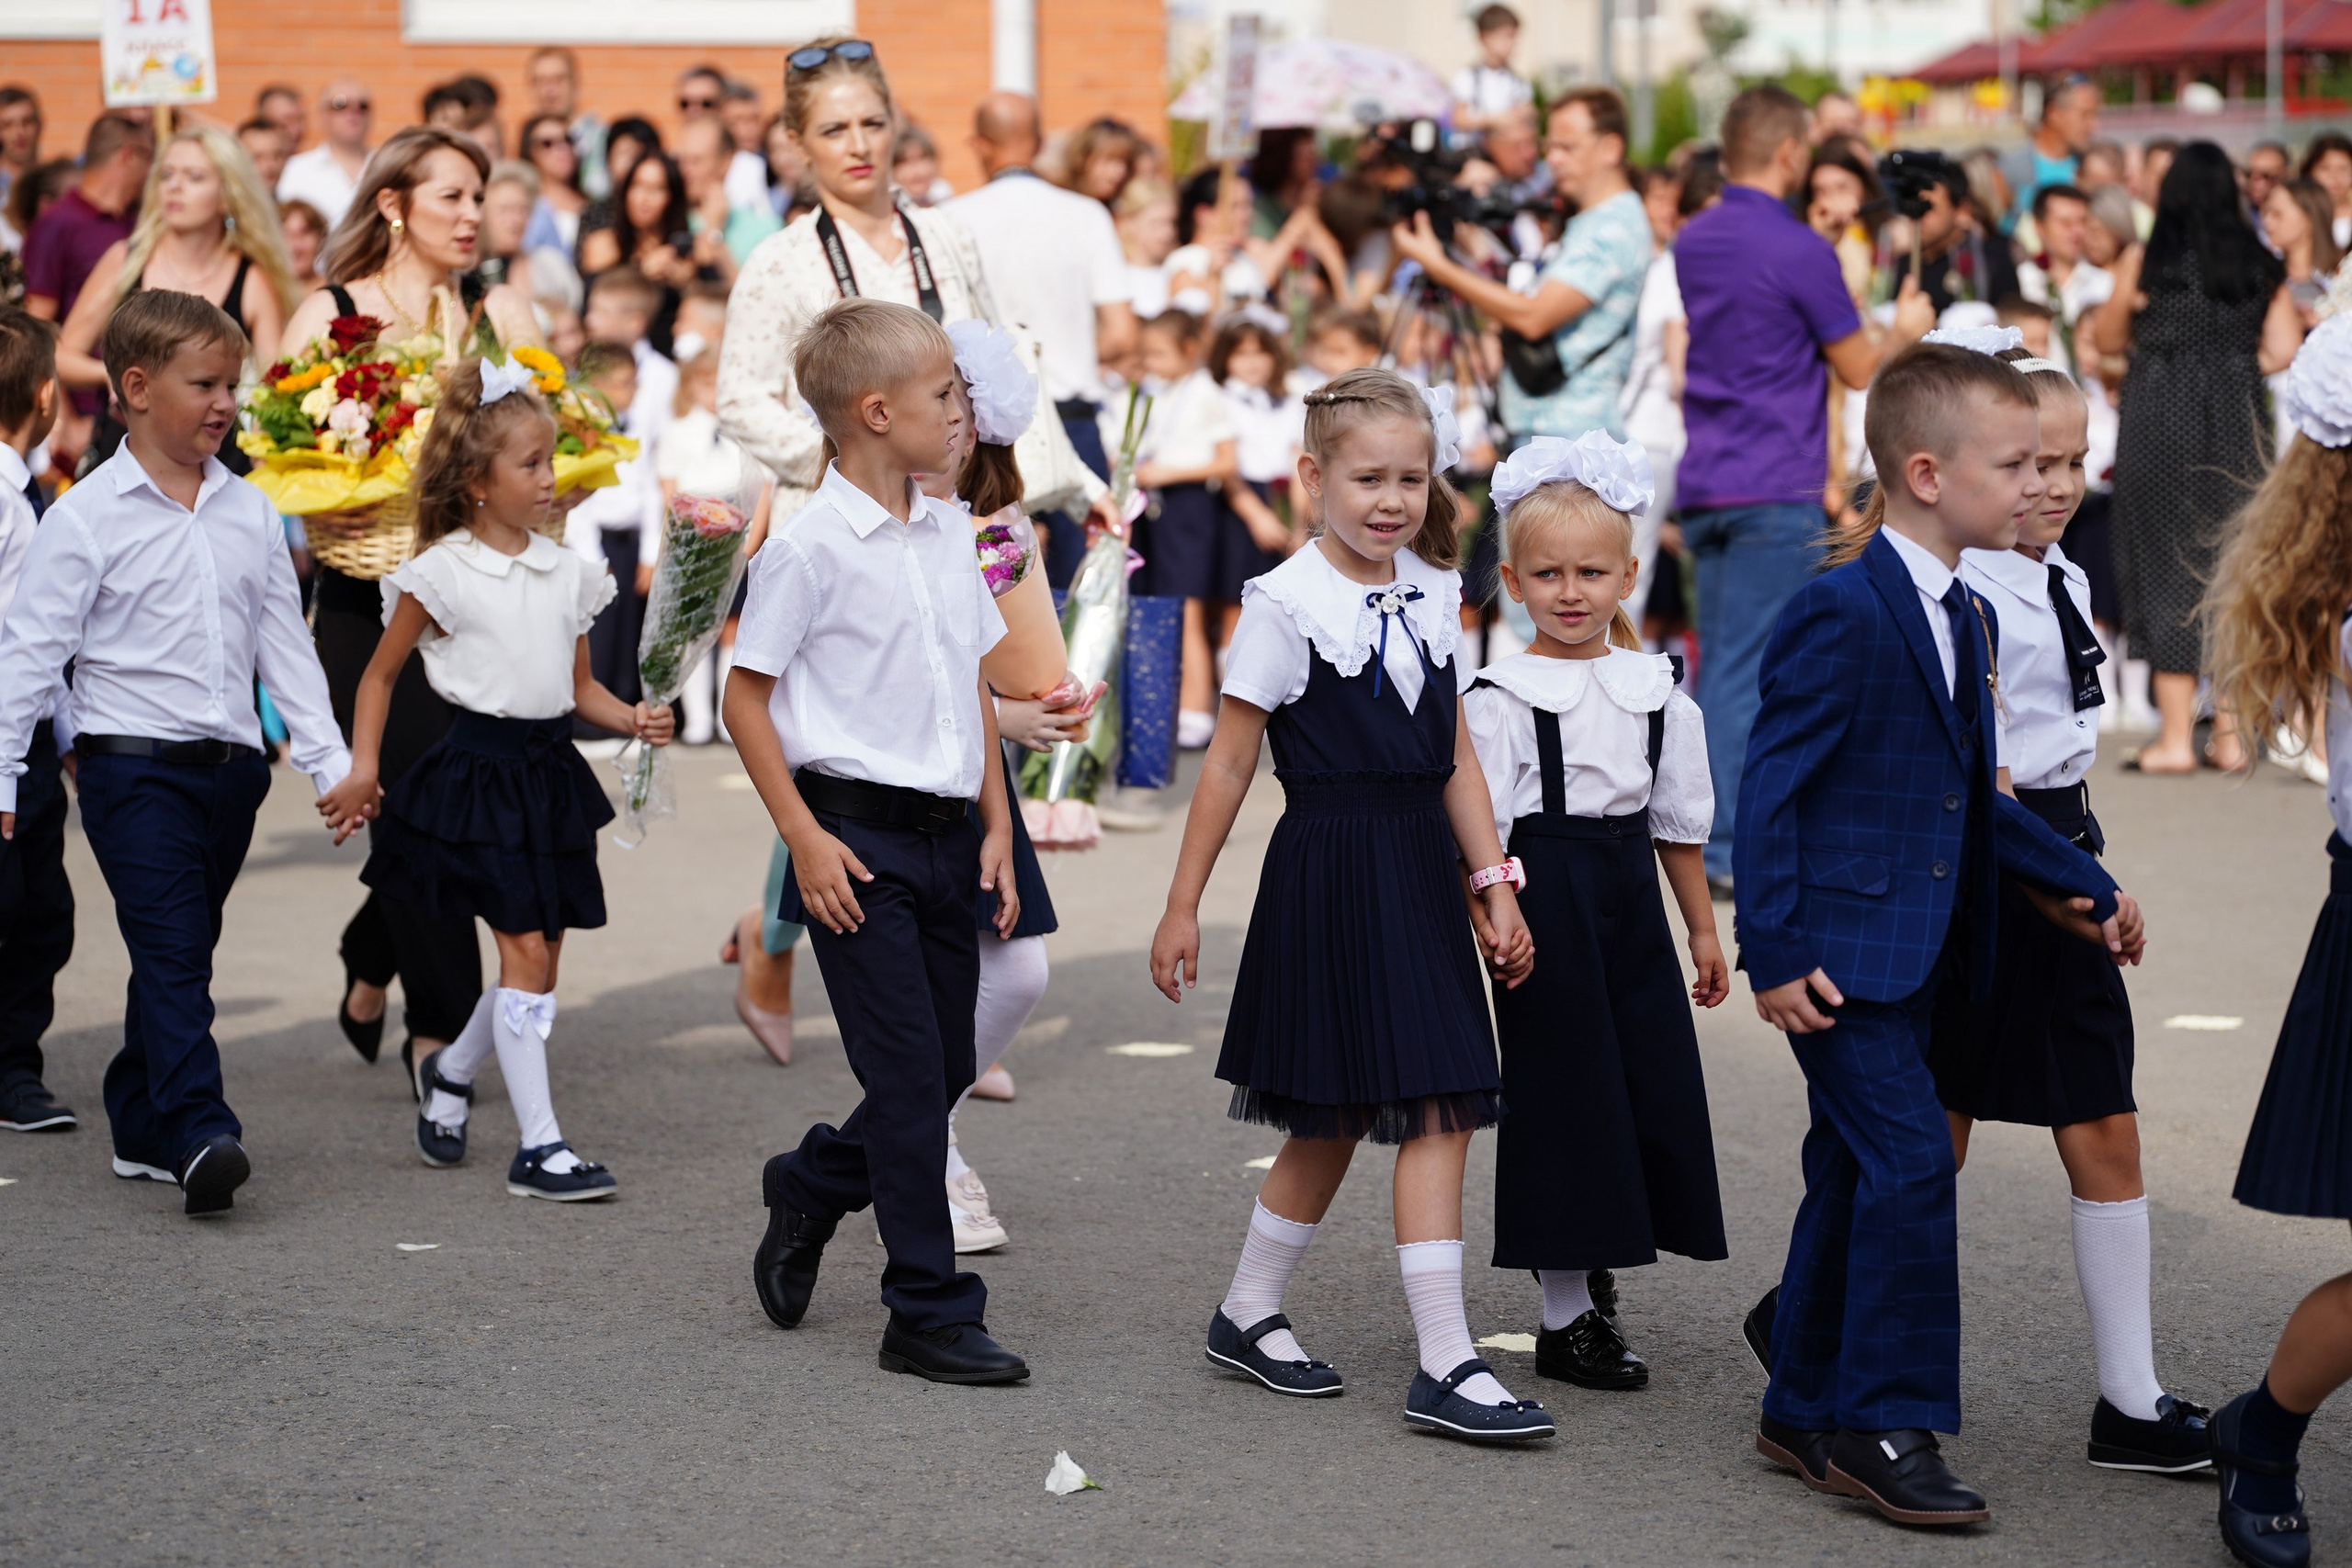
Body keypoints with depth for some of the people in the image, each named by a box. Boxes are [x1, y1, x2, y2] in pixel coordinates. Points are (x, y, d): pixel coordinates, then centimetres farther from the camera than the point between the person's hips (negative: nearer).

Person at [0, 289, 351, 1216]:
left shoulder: (249, 513, 10)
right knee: (170, 949, -15)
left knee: (182, 954, 12)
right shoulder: (87, 516, -6)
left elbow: (284, 644, 15)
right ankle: (201, 1136, -23)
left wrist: (328, 758, 12)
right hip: (133, 763, -6)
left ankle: (141, 1130, 23)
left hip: (230, 764, 6)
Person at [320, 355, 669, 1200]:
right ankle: (538, 1146, -5)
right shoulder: (441, 574, -6)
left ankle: (451, 1070, 37)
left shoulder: (565, 572, 10)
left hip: (550, 770, 6)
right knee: (525, 950, -10)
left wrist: (632, 718, -2)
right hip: (478, 770, -6)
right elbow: (379, 674, 2)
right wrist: (363, 768, -6)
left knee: (540, 958, 10)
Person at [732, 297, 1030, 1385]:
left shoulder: (948, 534, 10)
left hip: (947, 839, 7)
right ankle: (930, 1314, 3)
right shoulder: (811, 543, -11)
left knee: (947, 1068, 11)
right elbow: (747, 696, -8)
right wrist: (804, 836, -13)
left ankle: (806, 1191, 37)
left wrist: (996, 827, 12)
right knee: (911, 1077, -5)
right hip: (857, 836, -7)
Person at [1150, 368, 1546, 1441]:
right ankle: (1444, 1365, -5)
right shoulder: (1286, 605, -10)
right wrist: (1183, 906, -5)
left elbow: (1454, 757, 13)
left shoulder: (1434, 594, 9)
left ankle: (1249, 1314, 25)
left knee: (1338, 1115, 10)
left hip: (1420, 870, 7)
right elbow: (1229, 762, -6)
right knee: (1434, 1113, -8)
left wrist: (1495, 886, 8)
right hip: (1331, 871, -7)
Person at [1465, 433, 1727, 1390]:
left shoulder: (1657, 693, 7)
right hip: (1548, 906, -5)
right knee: (1564, 1092, -2)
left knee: (1653, 1085, 5)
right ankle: (1566, 1320, 6)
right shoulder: (1501, 699, -8)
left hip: (1632, 903, 5)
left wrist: (1703, 929, 16)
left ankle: (1589, 1268, 25)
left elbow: (1680, 824, 15)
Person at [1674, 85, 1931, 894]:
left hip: (1704, 484, 7)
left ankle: (1711, 841, 16)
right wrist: (1906, 330, 15)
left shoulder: (1692, 242, 10)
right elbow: (1860, 369, -6)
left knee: (1718, 665, 12)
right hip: (1776, 487, -7)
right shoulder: (1799, 251, -13)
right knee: (1748, 670, -5)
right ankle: (1726, 851, -6)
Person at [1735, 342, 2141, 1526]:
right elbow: (1770, 785, -16)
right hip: (1842, 952, -9)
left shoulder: (1969, 618, 12)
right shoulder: (1842, 610, -16)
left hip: (1914, 955, 9)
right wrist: (1773, 952, -19)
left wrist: (2084, 884, 16)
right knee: (1910, 1163, -13)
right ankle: (1888, 1425, -5)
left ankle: (1805, 1411, 26)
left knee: (1854, 1177, 15)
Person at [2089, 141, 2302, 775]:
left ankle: (2175, 737, 0)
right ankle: (2231, 734, 11)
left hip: (2160, 422, -2)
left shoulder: (2145, 260, -3)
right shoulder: (2262, 267, 3)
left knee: (2168, 565, 2)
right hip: (2235, 427, 2)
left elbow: (2110, 339, 9)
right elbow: (2284, 353, 0)